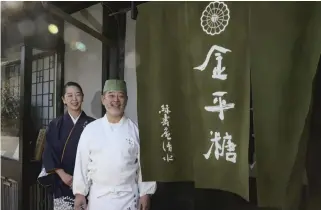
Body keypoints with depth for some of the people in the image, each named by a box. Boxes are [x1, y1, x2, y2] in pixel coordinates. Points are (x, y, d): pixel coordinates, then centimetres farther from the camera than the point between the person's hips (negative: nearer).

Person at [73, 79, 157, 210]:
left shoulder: (135, 130, -3)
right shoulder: (90, 129, -2)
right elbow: (82, 163, 1)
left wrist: (145, 193, -2)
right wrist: (80, 192, 0)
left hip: (128, 197, 0)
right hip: (98, 197, 1)